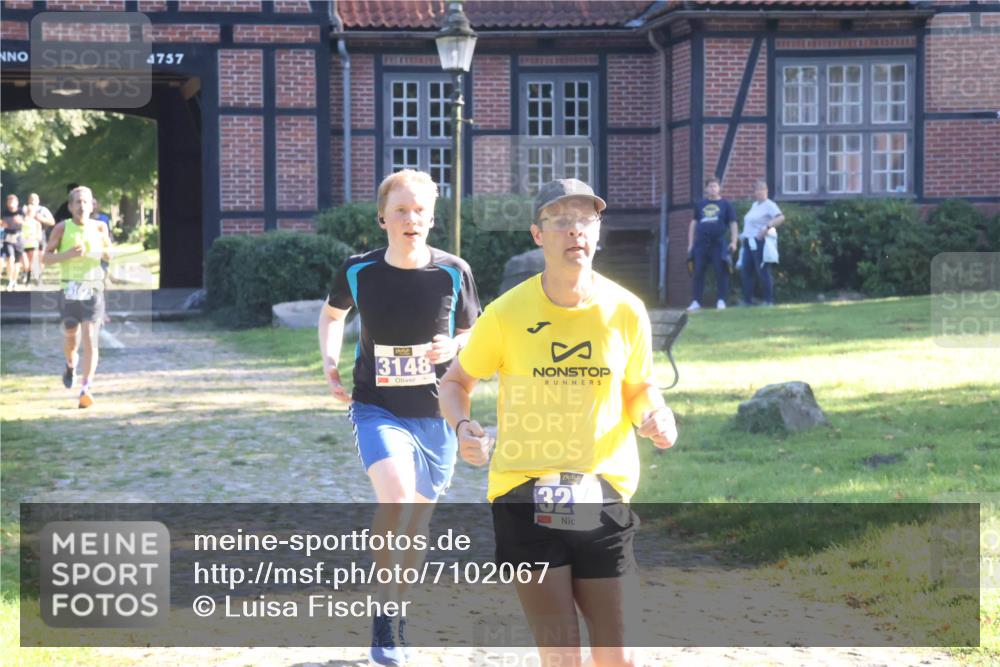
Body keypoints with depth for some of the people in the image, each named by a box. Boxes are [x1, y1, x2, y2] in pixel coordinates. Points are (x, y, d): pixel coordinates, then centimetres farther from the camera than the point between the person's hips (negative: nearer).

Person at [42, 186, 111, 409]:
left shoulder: (98, 227, 3)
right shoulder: (62, 228, -1)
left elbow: (110, 253, 17)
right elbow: (45, 258, 0)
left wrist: (104, 252, -8)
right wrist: (68, 254, -17)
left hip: (93, 290, 0)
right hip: (69, 289, 0)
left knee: (90, 339, -12)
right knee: (71, 338, 10)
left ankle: (86, 389, -16)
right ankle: (71, 363, 46)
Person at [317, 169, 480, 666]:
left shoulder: (453, 273, -6)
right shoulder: (359, 271, -5)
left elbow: (473, 335, 7)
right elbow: (332, 313, 16)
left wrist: (453, 347, -16)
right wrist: (330, 364, 1)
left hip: (434, 414, 2)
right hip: (377, 408, -2)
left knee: (416, 523, 11)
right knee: (396, 496, -27)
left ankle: (396, 614, 34)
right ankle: (384, 613, -9)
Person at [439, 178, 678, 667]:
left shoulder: (625, 311, 0)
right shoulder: (507, 314, -5)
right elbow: (455, 381, 9)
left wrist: (654, 416, -7)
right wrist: (462, 427, -12)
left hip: (603, 494, 2)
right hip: (524, 494, -2)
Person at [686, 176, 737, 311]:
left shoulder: (725, 204, 8)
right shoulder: (700, 204, 15)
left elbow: (733, 224, 5)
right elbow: (693, 223, 18)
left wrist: (733, 242, -6)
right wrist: (691, 243, 11)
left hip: (718, 243, -3)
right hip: (701, 243, 3)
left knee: (721, 272, -4)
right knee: (698, 273, 1)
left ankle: (721, 300, 2)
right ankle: (695, 301, 4)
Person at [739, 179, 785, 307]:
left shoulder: (769, 205, -7)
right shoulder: (754, 205, 20)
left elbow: (781, 218, -21)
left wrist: (767, 227, -28)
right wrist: (744, 235, 17)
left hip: (761, 242, -9)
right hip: (750, 242, 9)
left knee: (762, 271, -7)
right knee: (745, 270, 5)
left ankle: (769, 300, -1)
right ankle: (748, 300, 10)